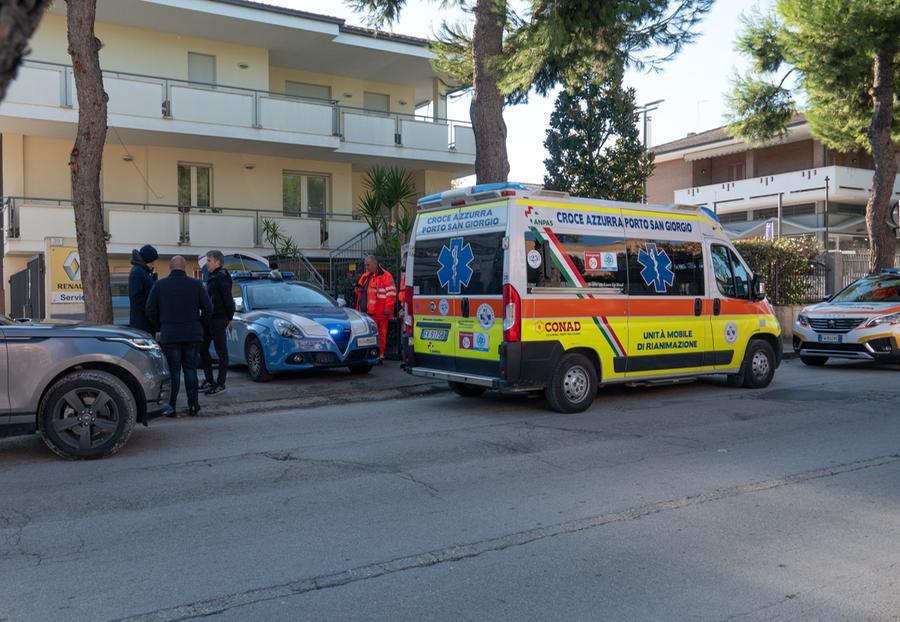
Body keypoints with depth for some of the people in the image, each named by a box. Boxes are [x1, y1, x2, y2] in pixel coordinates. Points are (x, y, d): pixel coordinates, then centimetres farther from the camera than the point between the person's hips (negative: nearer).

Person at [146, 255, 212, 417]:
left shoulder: (160, 285, -1)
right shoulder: (196, 284, 1)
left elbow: (151, 310, -2)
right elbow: (207, 309, -2)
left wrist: (161, 326, 12)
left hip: (169, 335, -1)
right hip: (192, 335, 1)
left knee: (173, 371, 2)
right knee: (190, 369, 9)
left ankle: (171, 407, 1)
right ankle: (193, 406, 9)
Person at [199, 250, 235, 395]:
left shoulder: (221, 278, -14)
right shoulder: (212, 277, 17)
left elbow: (228, 300, -16)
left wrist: (229, 318, -11)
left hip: (218, 320, -10)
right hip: (209, 319, 10)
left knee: (221, 352, -2)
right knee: (203, 349, 13)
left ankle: (220, 384, 3)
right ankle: (209, 380, 21)